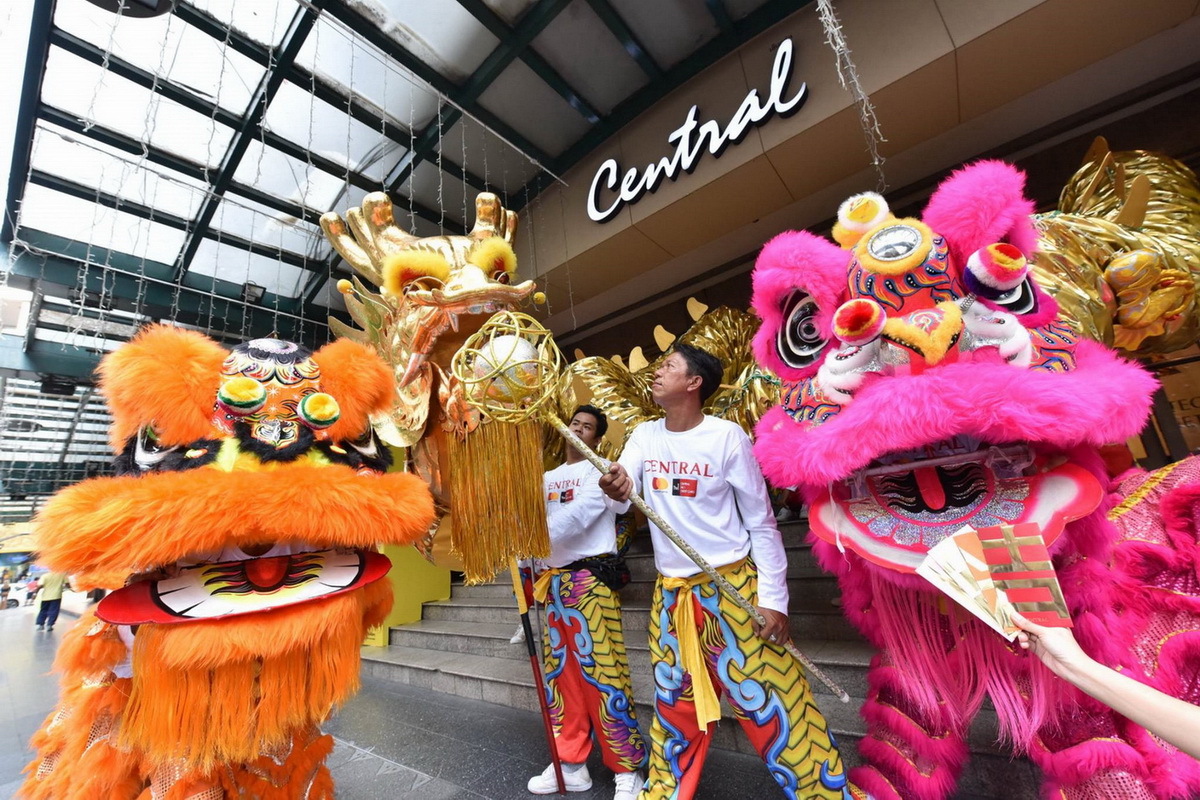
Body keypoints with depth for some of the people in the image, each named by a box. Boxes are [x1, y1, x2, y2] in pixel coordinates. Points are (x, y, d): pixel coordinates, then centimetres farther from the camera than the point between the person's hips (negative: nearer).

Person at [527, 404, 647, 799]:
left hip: (591, 577, -6)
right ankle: (572, 765, 28)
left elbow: (578, 514, -20)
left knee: (600, 672, -4)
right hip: (554, 580, 7)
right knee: (561, 672, 13)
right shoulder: (548, 478, 17)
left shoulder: (600, 471, -4)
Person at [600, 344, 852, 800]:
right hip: (671, 592, 5)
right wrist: (616, 492, -34)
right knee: (673, 700, 20)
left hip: (733, 585, -4)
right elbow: (622, 498, -10)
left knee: (768, 699, 4)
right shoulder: (644, 436, 1)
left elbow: (761, 522, -7)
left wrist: (773, 597, -10)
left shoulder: (726, 436, -12)